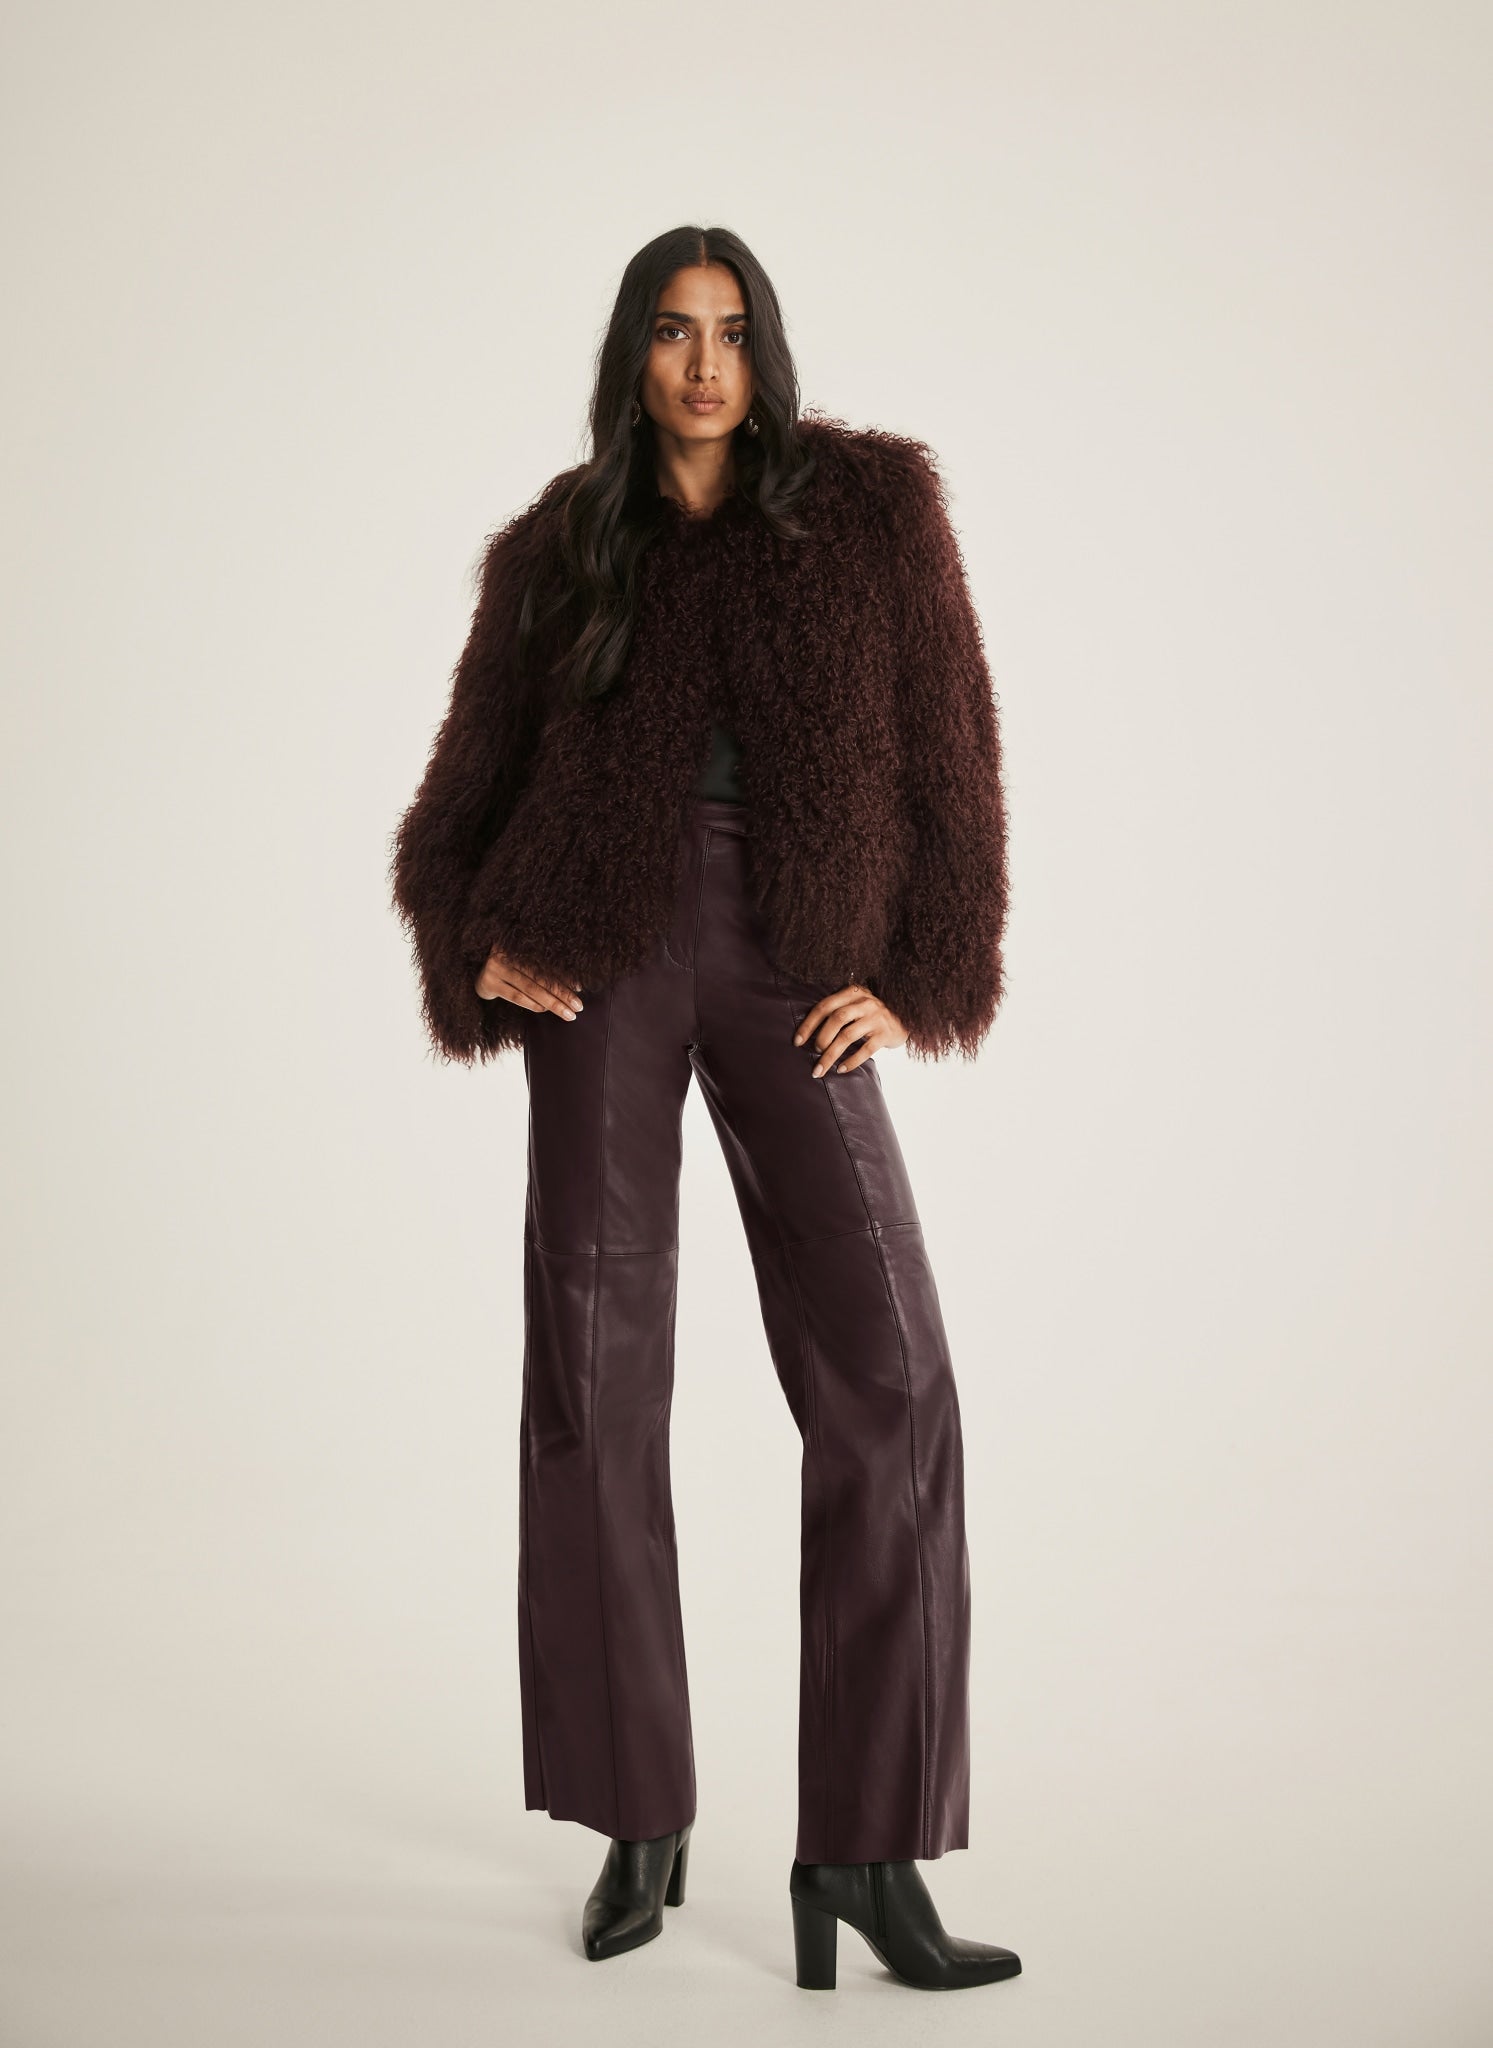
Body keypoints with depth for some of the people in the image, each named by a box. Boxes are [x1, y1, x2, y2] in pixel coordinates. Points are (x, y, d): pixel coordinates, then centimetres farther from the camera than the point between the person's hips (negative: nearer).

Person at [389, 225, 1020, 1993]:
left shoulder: (871, 506, 7)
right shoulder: (561, 551, 11)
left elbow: (949, 753, 6)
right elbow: (471, 783, 16)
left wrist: (914, 981, -2)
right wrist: (473, 947, -1)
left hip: (790, 975, -1)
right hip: (606, 959, 1)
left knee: (886, 1387, -10)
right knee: (593, 1381, -1)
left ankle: (863, 1851, -2)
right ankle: (640, 1817, 13)